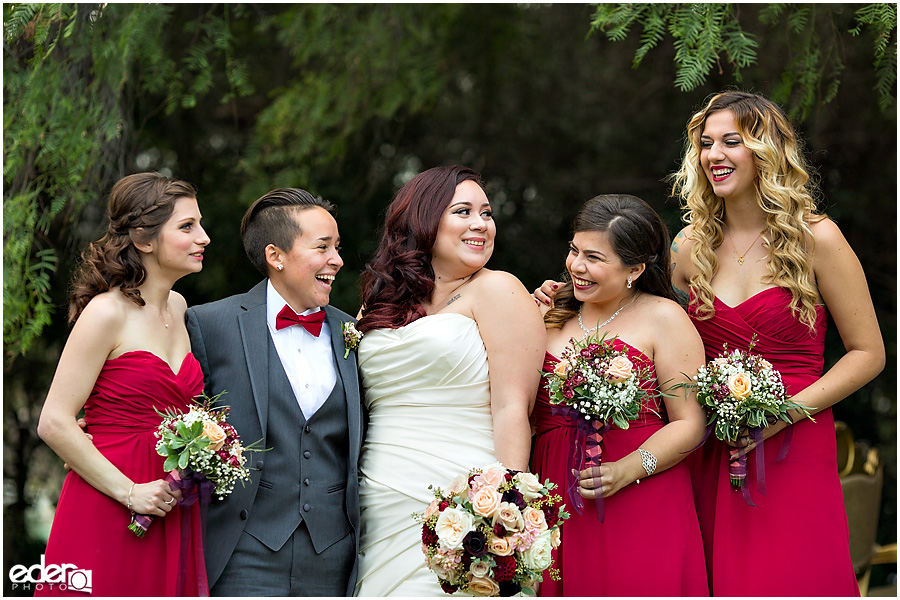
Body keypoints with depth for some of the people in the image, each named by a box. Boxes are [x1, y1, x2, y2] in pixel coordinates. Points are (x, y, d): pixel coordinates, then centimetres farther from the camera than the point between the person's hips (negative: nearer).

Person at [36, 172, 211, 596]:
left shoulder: (177, 307, 12)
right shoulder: (106, 313, -11)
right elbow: (54, 424, -14)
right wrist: (129, 493, -15)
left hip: (170, 514, 7)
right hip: (106, 513, -7)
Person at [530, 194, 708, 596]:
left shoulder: (662, 318, 1)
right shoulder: (555, 317, 15)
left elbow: (690, 424, -6)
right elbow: (529, 416, 17)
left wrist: (627, 470, -18)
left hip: (640, 510, -4)